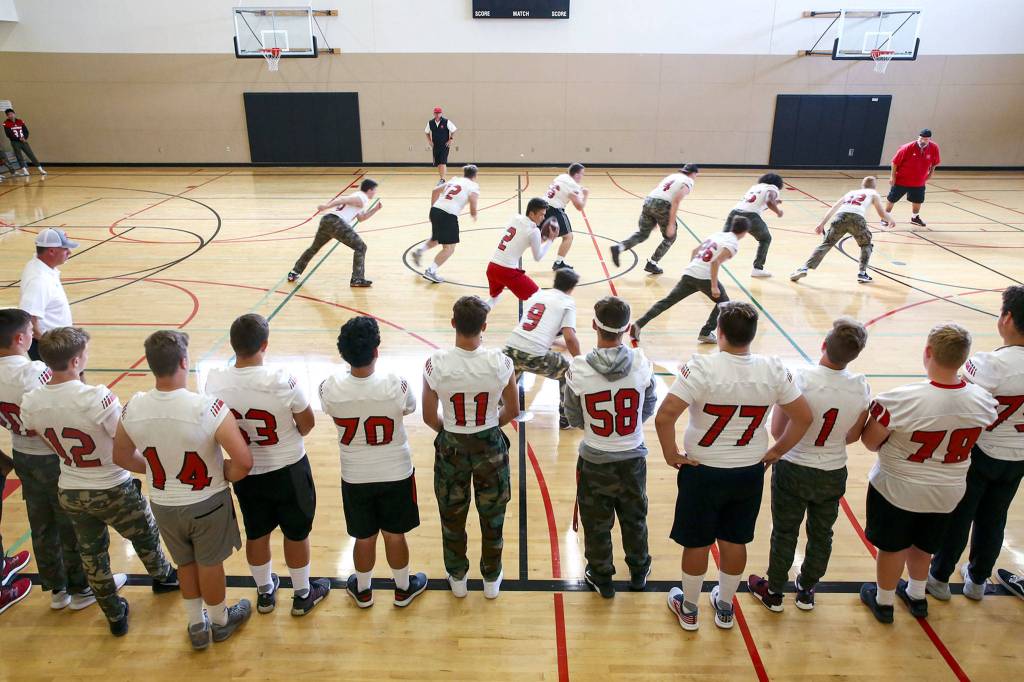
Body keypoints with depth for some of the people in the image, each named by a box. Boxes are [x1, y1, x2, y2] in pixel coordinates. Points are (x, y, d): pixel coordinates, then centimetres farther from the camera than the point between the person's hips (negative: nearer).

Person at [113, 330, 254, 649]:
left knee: (185, 564, 26)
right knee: (210, 564, 21)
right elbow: (244, 461, -30)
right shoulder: (208, 408, -30)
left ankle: (197, 626, 46)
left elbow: (122, 457, 1)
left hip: (163, 505, 3)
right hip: (207, 503, -3)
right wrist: (225, 476, -9)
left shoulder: (133, 408, -16)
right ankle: (220, 621, 45)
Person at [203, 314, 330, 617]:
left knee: (256, 534, 24)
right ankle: (302, 595, 36)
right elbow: (307, 425, -12)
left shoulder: (214, 381, -17)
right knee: (296, 533, 17)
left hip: (245, 473, 4)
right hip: (288, 470, -3)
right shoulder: (282, 381, -27)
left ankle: (265, 592, 45)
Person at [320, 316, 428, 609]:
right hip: (396, 474, -1)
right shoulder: (396, 385, -26)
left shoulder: (330, 387, -22)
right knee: (395, 535, 19)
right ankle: (403, 589, 41)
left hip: (355, 477, 1)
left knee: (364, 537, 21)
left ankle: (362, 590, 44)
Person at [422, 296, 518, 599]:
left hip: (451, 447, 0)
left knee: (452, 517, 22)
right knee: (492, 517, 21)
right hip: (491, 445, 0)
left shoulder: (436, 363, -21)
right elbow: (512, 410, -6)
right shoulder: (500, 362, -20)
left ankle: (457, 578, 41)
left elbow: (429, 417, -9)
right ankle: (492, 578, 39)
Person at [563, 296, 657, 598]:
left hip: (594, 460, -2)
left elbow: (574, 418, -9)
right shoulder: (642, 363, -19)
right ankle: (638, 572, 45)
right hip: (633, 457, 2)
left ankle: (601, 577, 38)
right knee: (634, 517, 25)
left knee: (597, 522, 20)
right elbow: (649, 409, -3)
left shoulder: (579, 369, -23)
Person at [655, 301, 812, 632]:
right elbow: (803, 417, -2)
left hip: (703, 471, -3)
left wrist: (670, 454, -13)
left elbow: (664, 416, -29)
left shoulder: (702, 367, -24)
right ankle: (725, 607, 41)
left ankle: (688, 609, 35)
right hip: (750, 472, 4)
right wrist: (776, 451, 8)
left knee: (696, 543, 15)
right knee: (735, 542, 21)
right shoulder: (773, 370, -11)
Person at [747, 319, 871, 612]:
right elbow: (853, 436, 2)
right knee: (821, 535, 22)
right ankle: (806, 590, 41)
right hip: (833, 474, 3)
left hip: (793, 470, -3)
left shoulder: (799, 379, -25)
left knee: (784, 533, 15)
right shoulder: (861, 387, -13)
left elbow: (777, 431, -18)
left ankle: (773, 593, 32)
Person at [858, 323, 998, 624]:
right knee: (922, 546, 28)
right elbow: (974, 437, 4)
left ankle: (884, 602, 39)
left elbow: (870, 442, -19)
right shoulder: (983, 401, -17)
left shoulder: (901, 400, -33)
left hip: (897, 489, -4)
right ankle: (916, 596, 49)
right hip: (947, 493, 4)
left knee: (892, 547, 19)